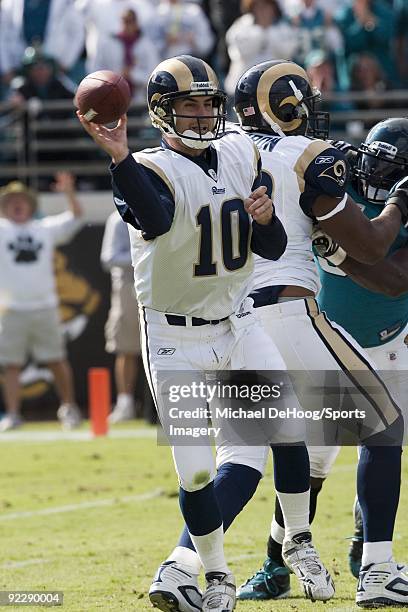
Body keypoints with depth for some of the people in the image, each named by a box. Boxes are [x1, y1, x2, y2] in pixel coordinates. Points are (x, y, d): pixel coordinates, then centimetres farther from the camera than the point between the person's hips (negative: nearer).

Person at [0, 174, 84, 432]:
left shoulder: (46, 228, 10)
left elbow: (76, 217, 6)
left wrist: (69, 193, -12)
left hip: (45, 308, 1)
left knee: (57, 361, 3)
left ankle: (69, 408, 17)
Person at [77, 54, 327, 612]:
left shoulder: (242, 156, 3)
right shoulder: (152, 169, -16)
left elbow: (273, 249, 7)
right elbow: (155, 220, -42)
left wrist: (264, 218, -16)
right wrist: (120, 158, -57)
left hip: (239, 326, 5)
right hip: (177, 341, -5)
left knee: (288, 430, -7)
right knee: (196, 471, -4)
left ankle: (299, 543, 13)